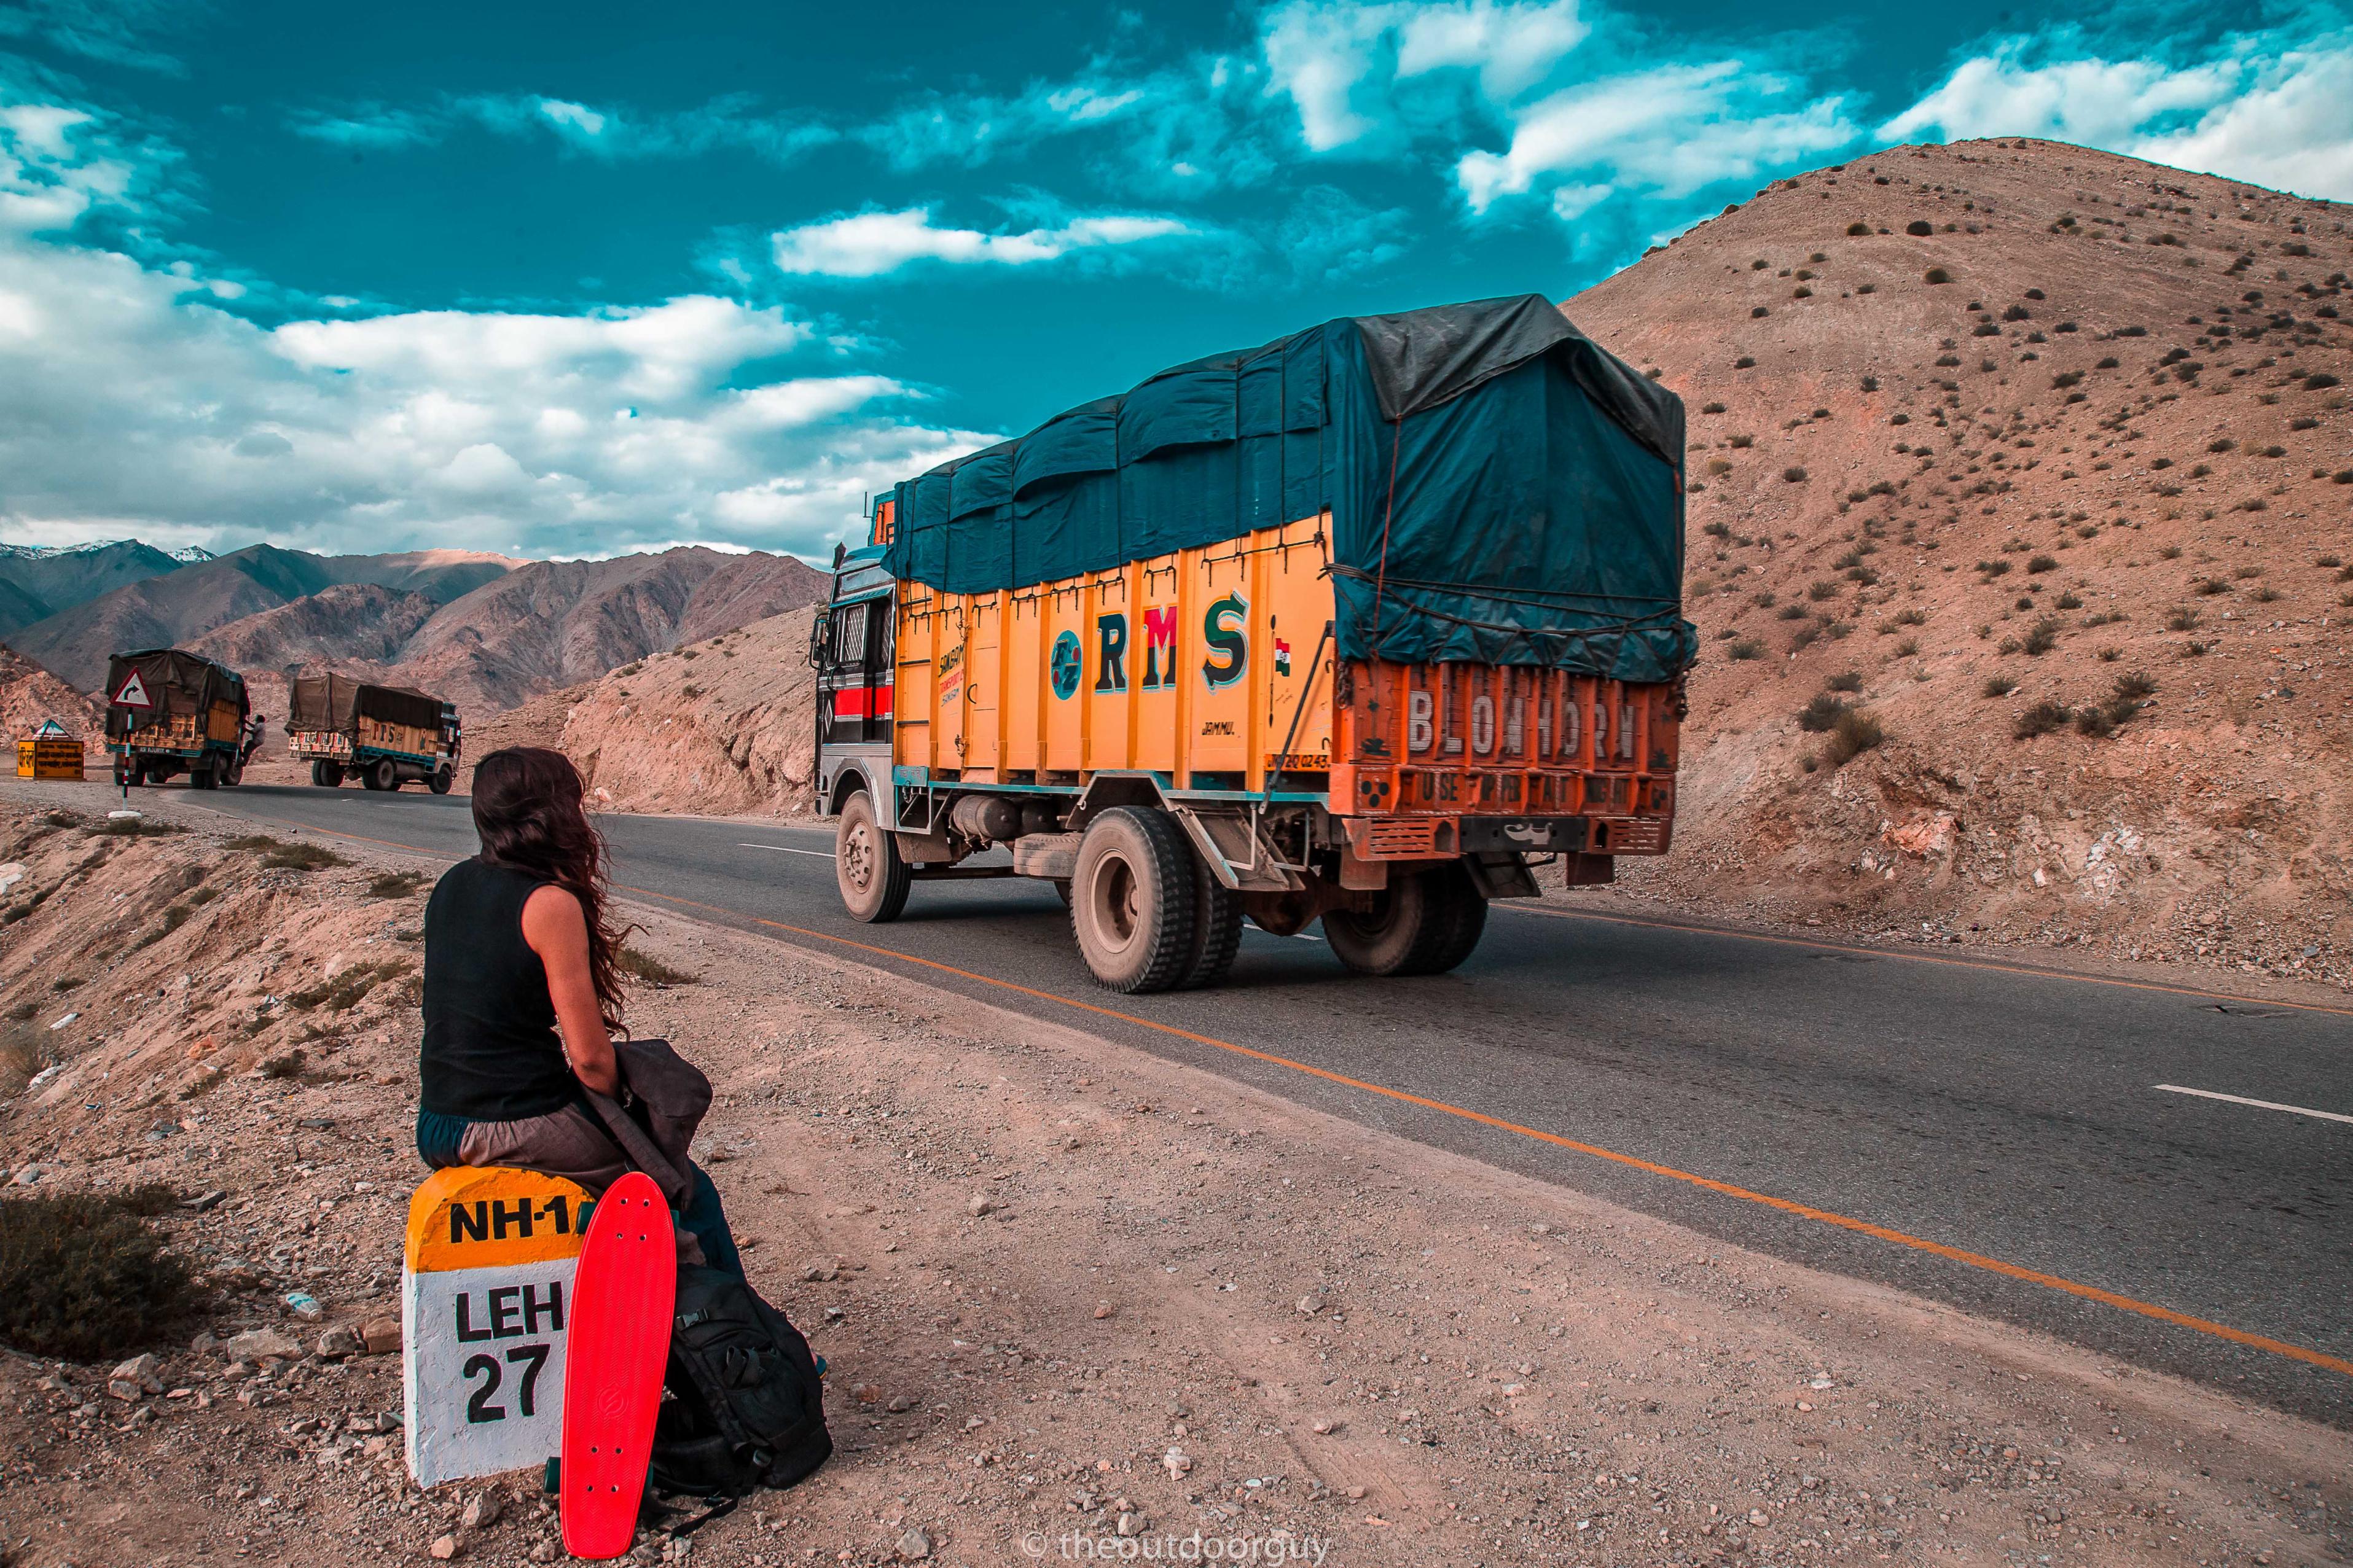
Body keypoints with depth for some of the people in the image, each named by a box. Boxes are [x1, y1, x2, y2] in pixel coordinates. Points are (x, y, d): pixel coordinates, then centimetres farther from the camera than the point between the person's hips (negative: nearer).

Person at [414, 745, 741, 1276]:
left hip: (437, 1129, 9)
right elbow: (591, 1058, -16)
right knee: (691, 1193, 8)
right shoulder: (551, 904, -18)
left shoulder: (451, 886, 6)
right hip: (519, 1127, -9)